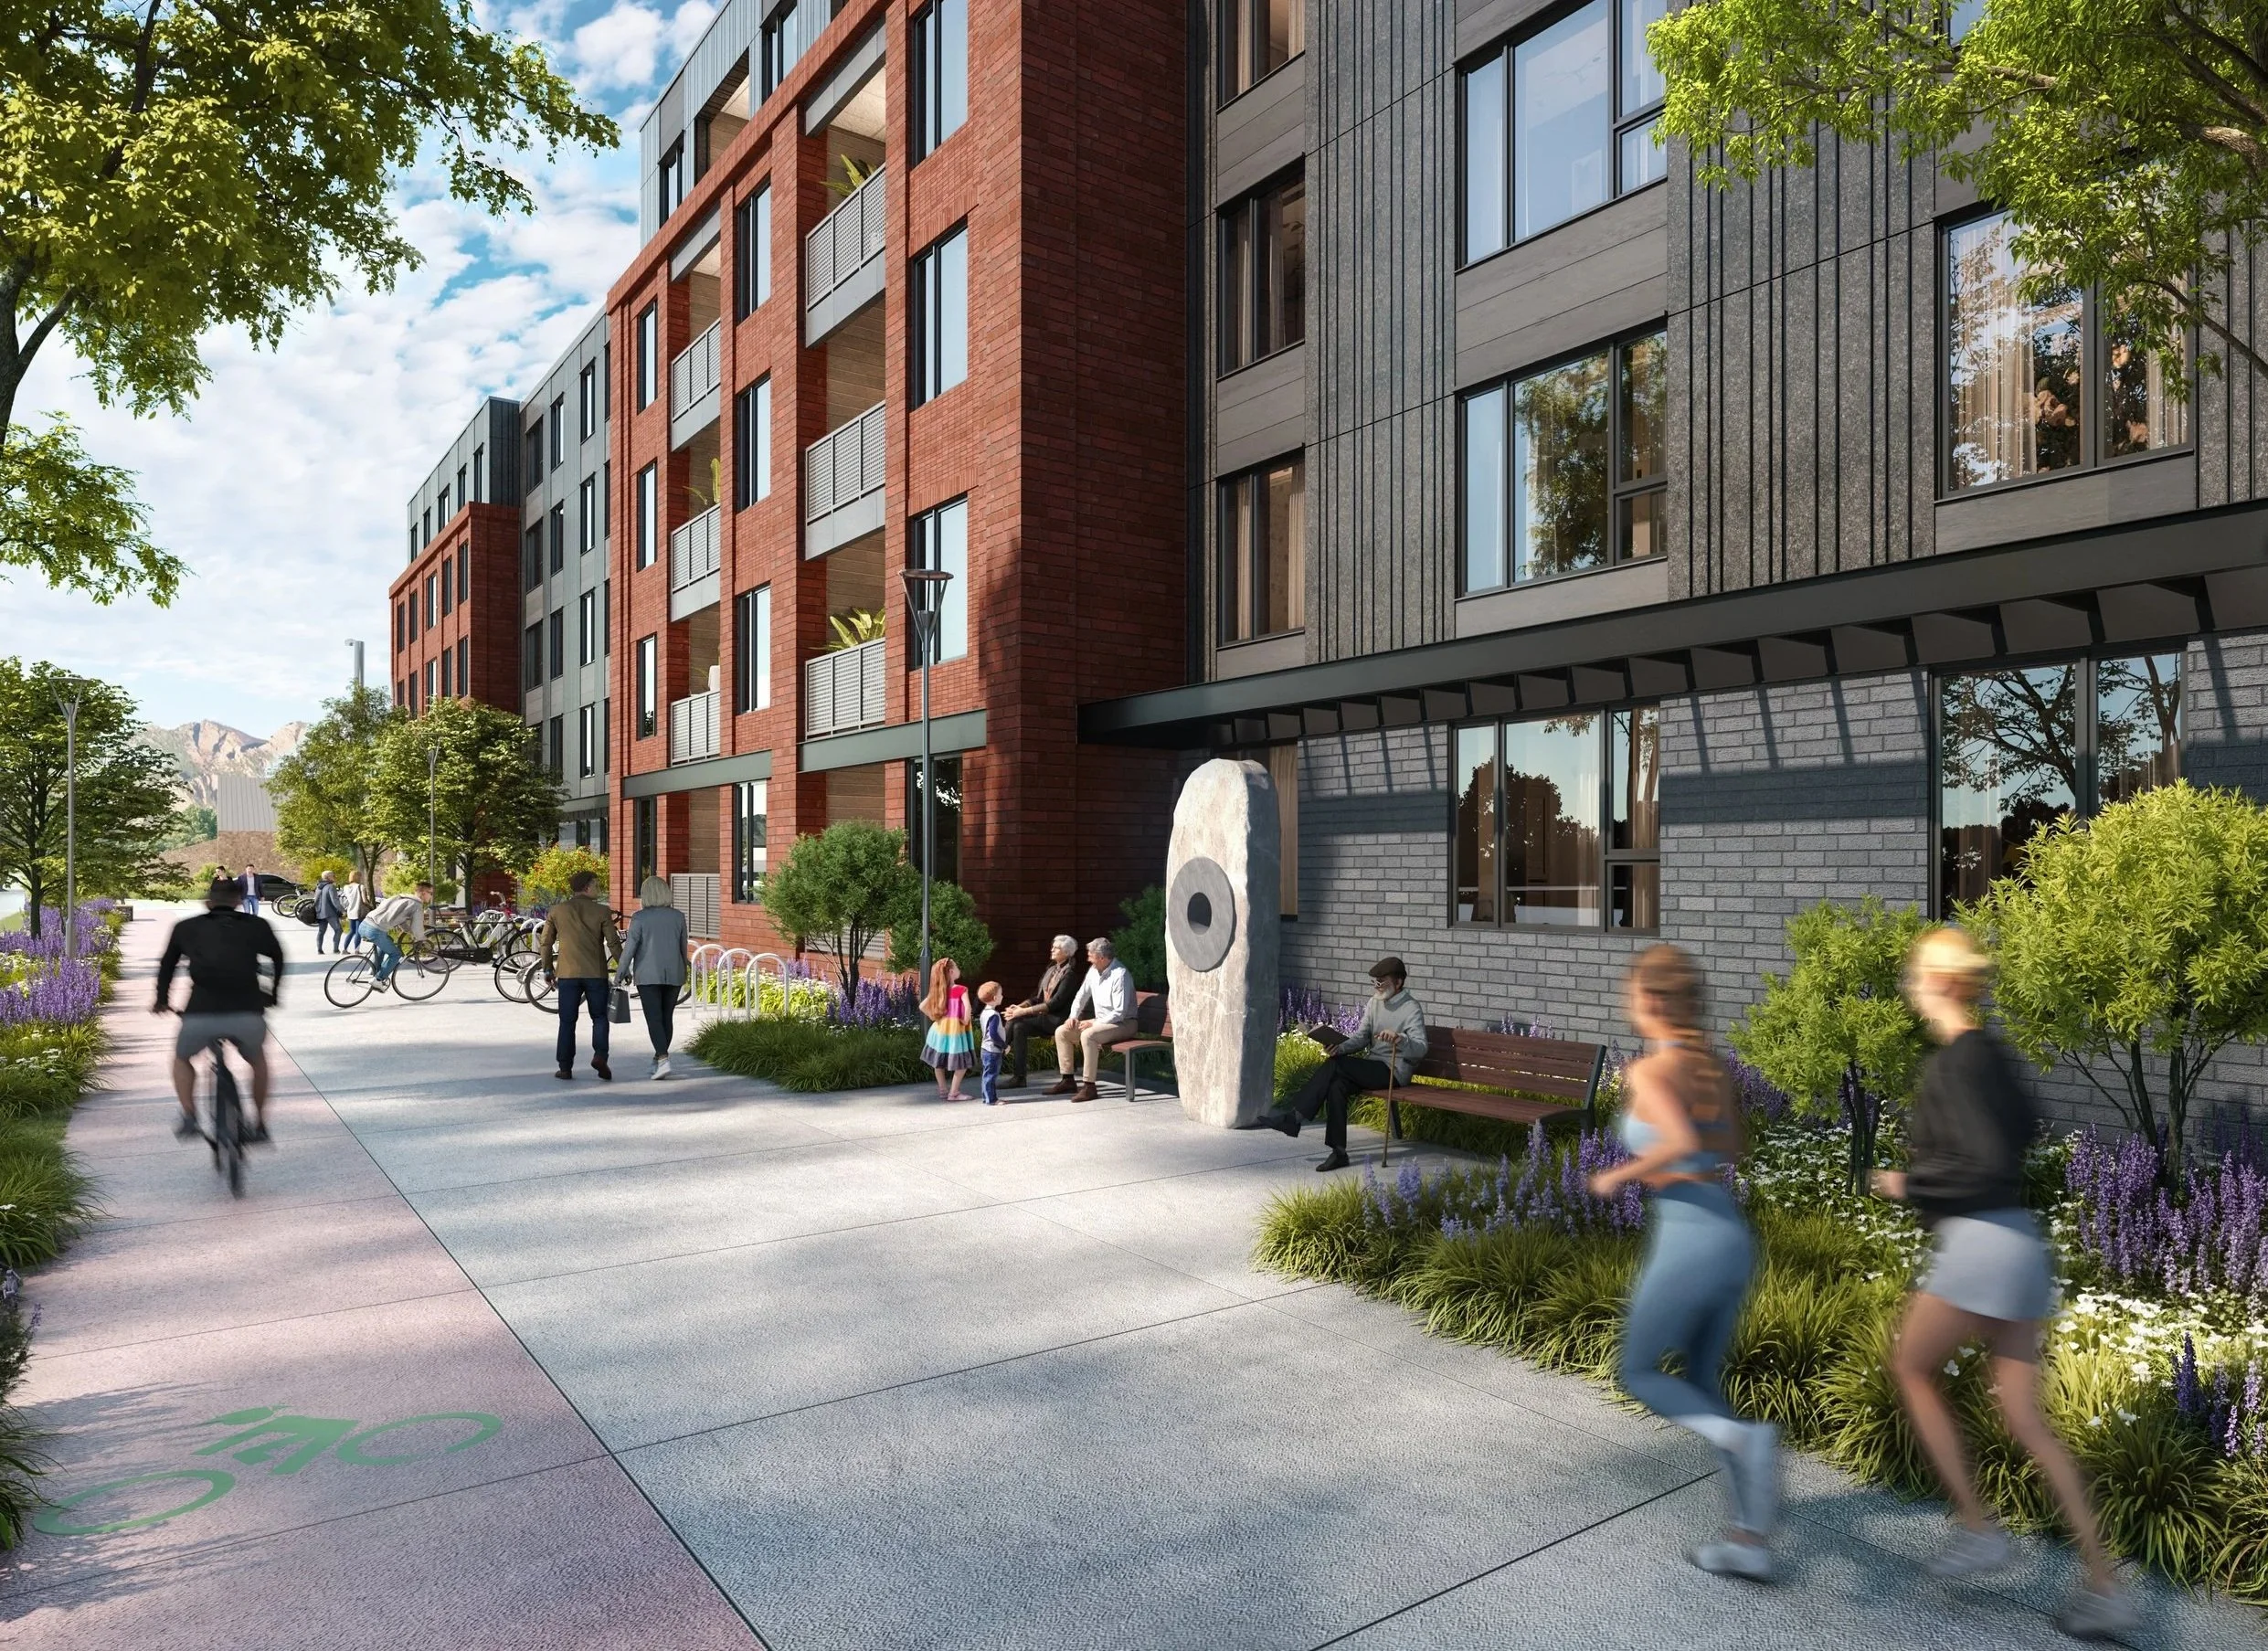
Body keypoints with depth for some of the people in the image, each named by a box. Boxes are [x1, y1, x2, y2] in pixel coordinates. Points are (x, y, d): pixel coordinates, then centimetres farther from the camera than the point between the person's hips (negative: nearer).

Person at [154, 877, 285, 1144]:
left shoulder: (186, 928, 16)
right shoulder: (257, 926, 15)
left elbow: (167, 965, 29)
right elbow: (278, 958, 29)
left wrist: (161, 1000, 46)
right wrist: (273, 994, 46)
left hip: (201, 1015, 0)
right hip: (248, 1014, 0)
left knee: (182, 1059, 31)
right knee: (257, 1059, 30)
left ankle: (189, 1119, 18)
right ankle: (260, 1124, 28)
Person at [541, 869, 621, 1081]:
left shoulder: (557, 911, 4)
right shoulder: (601, 911, -3)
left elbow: (546, 942, 8)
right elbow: (613, 942, -5)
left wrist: (548, 968, 19)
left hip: (568, 974, 2)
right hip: (596, 973, -1)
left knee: (567, 1021, 8)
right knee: (599, 1017, 11)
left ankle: (565, 1067, 8)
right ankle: (600, 1055, -8)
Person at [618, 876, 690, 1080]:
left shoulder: (640, 917, -7)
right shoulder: (678, 916, 3)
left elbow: (630, 946, -8)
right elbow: (683, 947, 9)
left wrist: (622, 972, 1)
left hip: (648, 974, -3)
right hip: (674, 973, 3)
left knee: (654, 1018, -4)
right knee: (667, 1017, 11)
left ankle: (663, 1059, -18)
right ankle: (658, 1059, 19)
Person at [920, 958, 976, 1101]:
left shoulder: (938, 990, 4)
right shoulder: (961, 989, -12)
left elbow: (922, 1006, 5)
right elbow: (967, 1007, -28)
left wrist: (933, 1017, 12)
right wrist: (965, 1021, -14)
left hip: (940, 1027, 6)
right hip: (956, 1028, -6)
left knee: (938, 1060, 17)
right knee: (963, 1062, 3)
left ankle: (942, 1091, 23)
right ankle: (954, 1093, 1)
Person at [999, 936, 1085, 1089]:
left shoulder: (1070, 974, -9)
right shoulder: (1051, 970, 17)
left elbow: (1055, 1003, -18)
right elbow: (1038, 997, 16)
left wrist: (1024, 1011, -21)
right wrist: (1020, 1006, -5)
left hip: (1057, 1019, -7)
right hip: (1043, 1016, 7)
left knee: (1018, 1024, -25)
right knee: (1015, 1024, -19)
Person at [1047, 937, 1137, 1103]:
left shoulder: (1120, 975, -21)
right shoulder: (1094, 970, 5)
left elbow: (1119, 1013, -24)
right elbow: (1082, 995, 18)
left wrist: (1093, 1023, -21)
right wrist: (1073, 1016, 1)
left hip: (1122, 1023, -9)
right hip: (1100, 1022, 9)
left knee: (1088, 1035, -35)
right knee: (1061, 1032, 0)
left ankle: (1089, 1086, -30)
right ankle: (1067, 1081, 3)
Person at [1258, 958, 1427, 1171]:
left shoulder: (1411, 1009, -8)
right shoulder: (1375, 1003, 15)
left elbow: (1420, 1049, -19)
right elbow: (1361, 1037, 13)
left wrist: (1399, 1039, -39)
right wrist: (1341, 1048, -7)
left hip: (1394, 1071, -7)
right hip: (1372, 1067, 7)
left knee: (1335, 1065, -25)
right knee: (1337, 1086, -24)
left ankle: (1295, 1116, -24)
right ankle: (1338, 1152, -24)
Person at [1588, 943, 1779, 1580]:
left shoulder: (1646, 1072, -13)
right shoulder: (1714, 1065, 8)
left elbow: (1683, 1143, -30)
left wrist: (1617, 1176, -14)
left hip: (1686, 1244, -7)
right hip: (1734, 1239, 7)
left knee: (1638, 1374, 14)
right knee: (1700, 1383, 21)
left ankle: (1744, 1437, -11)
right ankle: (1752, 1538, 18)